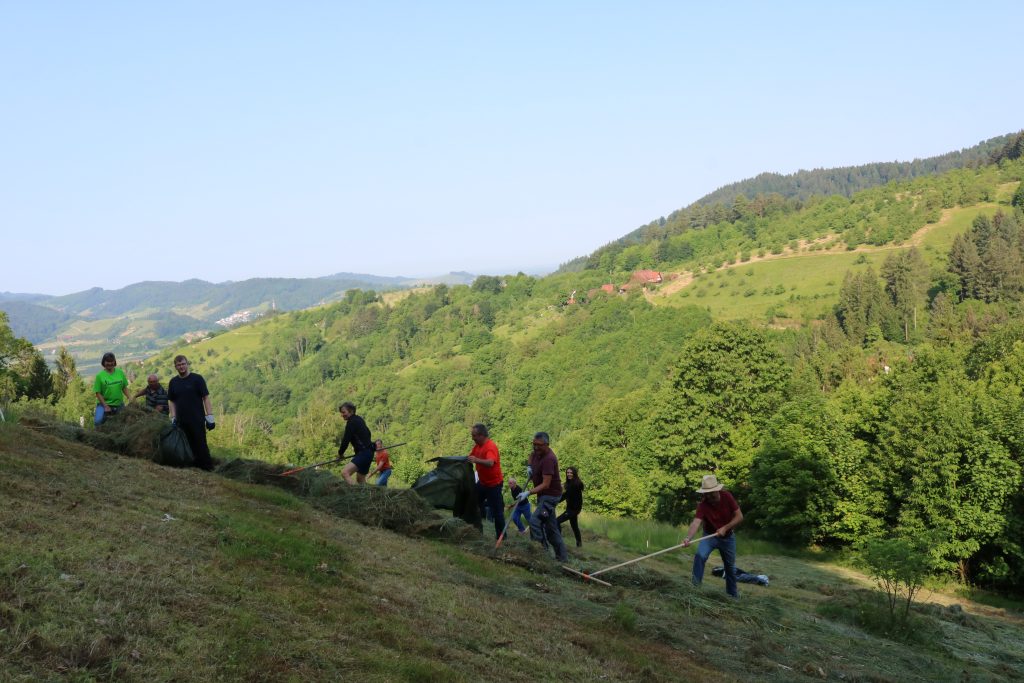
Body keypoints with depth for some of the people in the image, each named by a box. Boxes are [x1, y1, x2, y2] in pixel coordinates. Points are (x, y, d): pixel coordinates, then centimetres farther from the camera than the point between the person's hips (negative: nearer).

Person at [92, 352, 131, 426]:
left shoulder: (120, 372, 1)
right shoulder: (100, 375, -9)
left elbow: (124, 387, 9)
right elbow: (98, 393, -9)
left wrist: (129, 397, -6)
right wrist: (106, 406, -14)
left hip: (118, 404, 4)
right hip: (104, 404, -4)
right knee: (98, 422, -24)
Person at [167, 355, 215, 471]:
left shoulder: (197, 379, -2)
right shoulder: (173, 382, 11)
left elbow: (206, 397, -4)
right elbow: (171, 401, 15)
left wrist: (209, 417, -10)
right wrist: (173, 418, 5)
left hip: (197, 420, -4)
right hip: (181, 421, 4)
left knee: (201, 444, -6)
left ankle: (207, 469, -1)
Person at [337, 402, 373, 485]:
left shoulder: (351, 422, -12)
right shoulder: (359, 420, 16)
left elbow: (346, 439, -13)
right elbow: (368, 434, 27)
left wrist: (340, 453, 3)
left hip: (364, 453, -10)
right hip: (368, 452, 10)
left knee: (345, 472, -25)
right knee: (360, 479, 22)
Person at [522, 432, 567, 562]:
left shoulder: (548, 459, -25)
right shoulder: (537, 452, 2)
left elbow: (546, 484, -28)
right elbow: (532, 455, 30)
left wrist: (528, 493, -34)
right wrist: (529, 466, 10)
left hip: (550, 495, -10)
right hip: (543, 494, 10)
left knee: (535, 521, -23)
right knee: (551, 527, 13)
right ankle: (562, 556, 20)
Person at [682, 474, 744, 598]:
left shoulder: (727, 497, -20)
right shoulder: (703, 504, -26)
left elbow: (739, 516, -16)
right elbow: (696, 522, -39)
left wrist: (725, 528, -27)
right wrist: (688, 538, -55)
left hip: (727, 537, 2)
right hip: (710, 535, -2)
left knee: (730, 566, 12)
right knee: (699, 555, -27)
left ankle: (733, 593, 31)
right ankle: (695, 586, -16)